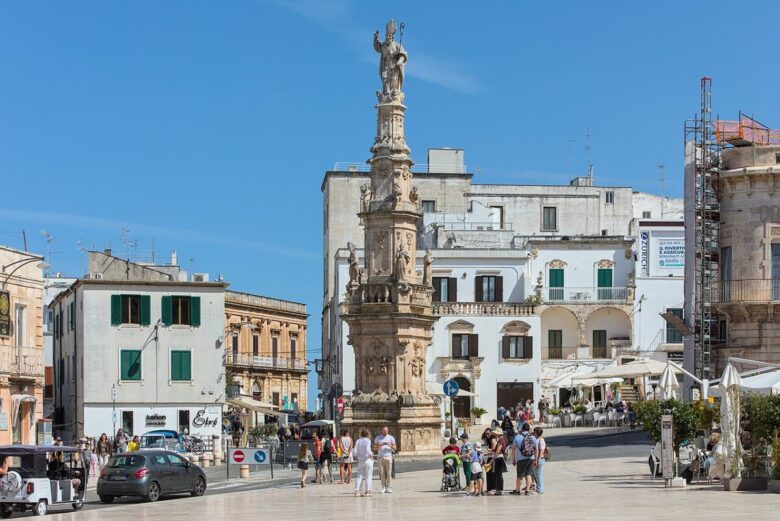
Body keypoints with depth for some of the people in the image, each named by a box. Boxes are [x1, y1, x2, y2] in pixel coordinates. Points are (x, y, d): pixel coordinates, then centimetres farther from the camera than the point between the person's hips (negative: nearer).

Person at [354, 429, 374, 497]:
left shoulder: (358, 441, 5)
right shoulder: (367, 440, -9)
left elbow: (355, 452, 2)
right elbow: (368, 450, -21)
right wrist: (371, 456, -6)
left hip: (360, 460, 4)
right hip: (367, 460, -4)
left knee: (360, 476, 6)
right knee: (368, 476, 3)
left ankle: (357, 491, -2)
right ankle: (367, 491, 2)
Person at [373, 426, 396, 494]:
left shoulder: (391, 438, 7)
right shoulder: (377, 438, 10)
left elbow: (394, 448, 5)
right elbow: (375, 448, 6)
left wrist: (389, 445, -16)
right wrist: (380, 445, -13)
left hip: (388, 457, -1)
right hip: (380, 457, 1)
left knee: (389, 473, -6)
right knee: (382, 473, -3)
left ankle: (388, 487, -3)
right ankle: (383, 487, 0)